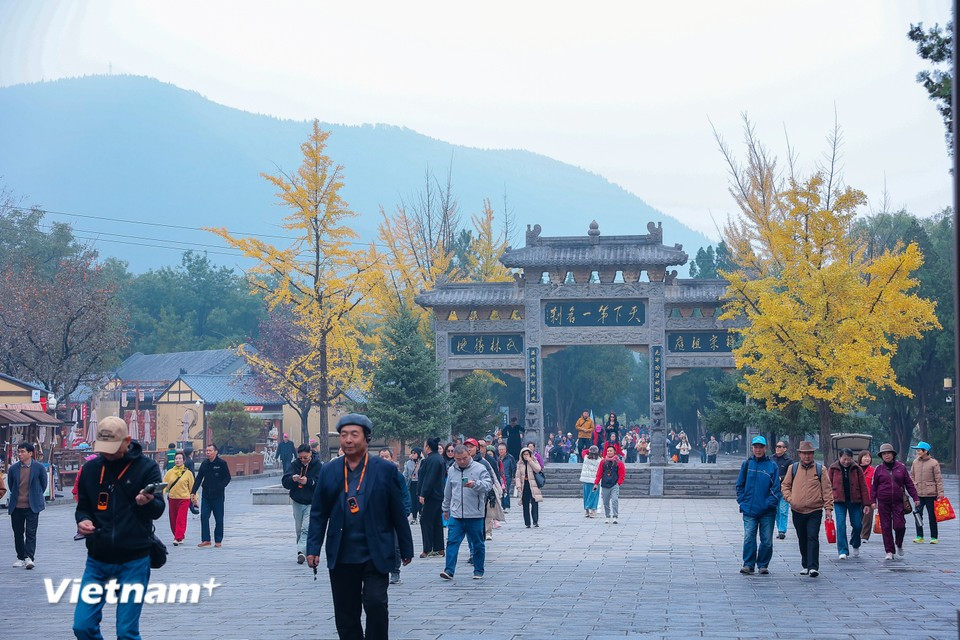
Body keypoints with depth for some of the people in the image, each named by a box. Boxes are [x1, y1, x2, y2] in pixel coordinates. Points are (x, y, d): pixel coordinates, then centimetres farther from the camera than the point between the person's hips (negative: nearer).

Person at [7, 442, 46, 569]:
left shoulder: (39, 467, -6)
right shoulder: (13, 468, 1)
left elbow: (43, 485, 6)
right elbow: (10, 485, 16)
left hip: (32, 506, -3)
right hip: (16, 506, 3)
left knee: (31, 532, -8)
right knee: (18, 533, 8)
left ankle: (29, 557, -8)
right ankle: (21, 558, 17)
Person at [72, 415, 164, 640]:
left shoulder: (147, 467, -6)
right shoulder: (91, 468, 5)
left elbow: (158, 510, -10)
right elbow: (83, 506, 14)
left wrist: (147, 503, -33)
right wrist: (83, 520, -9)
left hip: (134, 560, -4)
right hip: (98, 558, 4)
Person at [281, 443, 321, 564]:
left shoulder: (318, 466, -7)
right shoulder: (295, 465, 3)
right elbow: (285, 482, -4)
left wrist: (308, 481, -28)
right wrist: (292, 479, -26)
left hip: (312, 502, -4)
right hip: (297, 502, 5)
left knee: (306, 529, -16)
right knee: (299, 530, 10)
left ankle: (301, 551, -24)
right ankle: (305, 552, 20)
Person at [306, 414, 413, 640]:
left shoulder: (385, 470, -2)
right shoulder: (329, 471, 6)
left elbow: (398, 513, 1)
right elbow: (318, 513, 7)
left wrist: (406, 550, 2)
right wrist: (313, 549, -1)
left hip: (375, 554, -3)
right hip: (341, 557, 3)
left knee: (375, 603, -16)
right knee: (345, 614, 8)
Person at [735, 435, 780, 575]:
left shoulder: (772, 466, 3)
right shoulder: (746, 464, 7)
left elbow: (776, 487, 0)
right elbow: (740, 485, 11)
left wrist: (770, 503, -10)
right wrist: (742, 500, 0)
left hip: (767, 511, 0)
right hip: (749, 510, 0)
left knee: (767, 541, 4)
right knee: (749, 538, -7)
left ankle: (763, 565, 16)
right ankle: (748, 564, 1)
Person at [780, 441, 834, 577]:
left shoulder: (820, 469, 2)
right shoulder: (793, 468, 6)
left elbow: (827, 490, 2)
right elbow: (785, 486, 13)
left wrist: (828, 509, -4)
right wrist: (790, 499, -5)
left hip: (815, 511, -3)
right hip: (797, 511, 3)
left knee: (813, 538, -12)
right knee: (802, 540, 11)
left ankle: (813, 567, -14)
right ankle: (806, 565, 22)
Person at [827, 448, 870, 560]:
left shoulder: (857, 469, 2)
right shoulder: (833, 469, 1)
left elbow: (863, 487, 1)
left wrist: (866, 503, -2)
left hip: (854, 501, 1)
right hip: (839, 501, -1)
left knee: (857, 525, 4)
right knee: (841, 525, -10)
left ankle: (855, 545, 32)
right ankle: (842, 551, -8)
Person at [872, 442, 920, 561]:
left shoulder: (901, 467, 5)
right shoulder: (879, 469, 4)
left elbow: (909, 483, 9)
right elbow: (873, 486, 6)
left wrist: (915, 497, 6)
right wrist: (873, 501, -1)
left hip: (898, 502, 0)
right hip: (883, 503, 0)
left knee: (899, 525, -7)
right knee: (886, 527, 1)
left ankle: (899, 545, 22)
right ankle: (889, 552, 8)